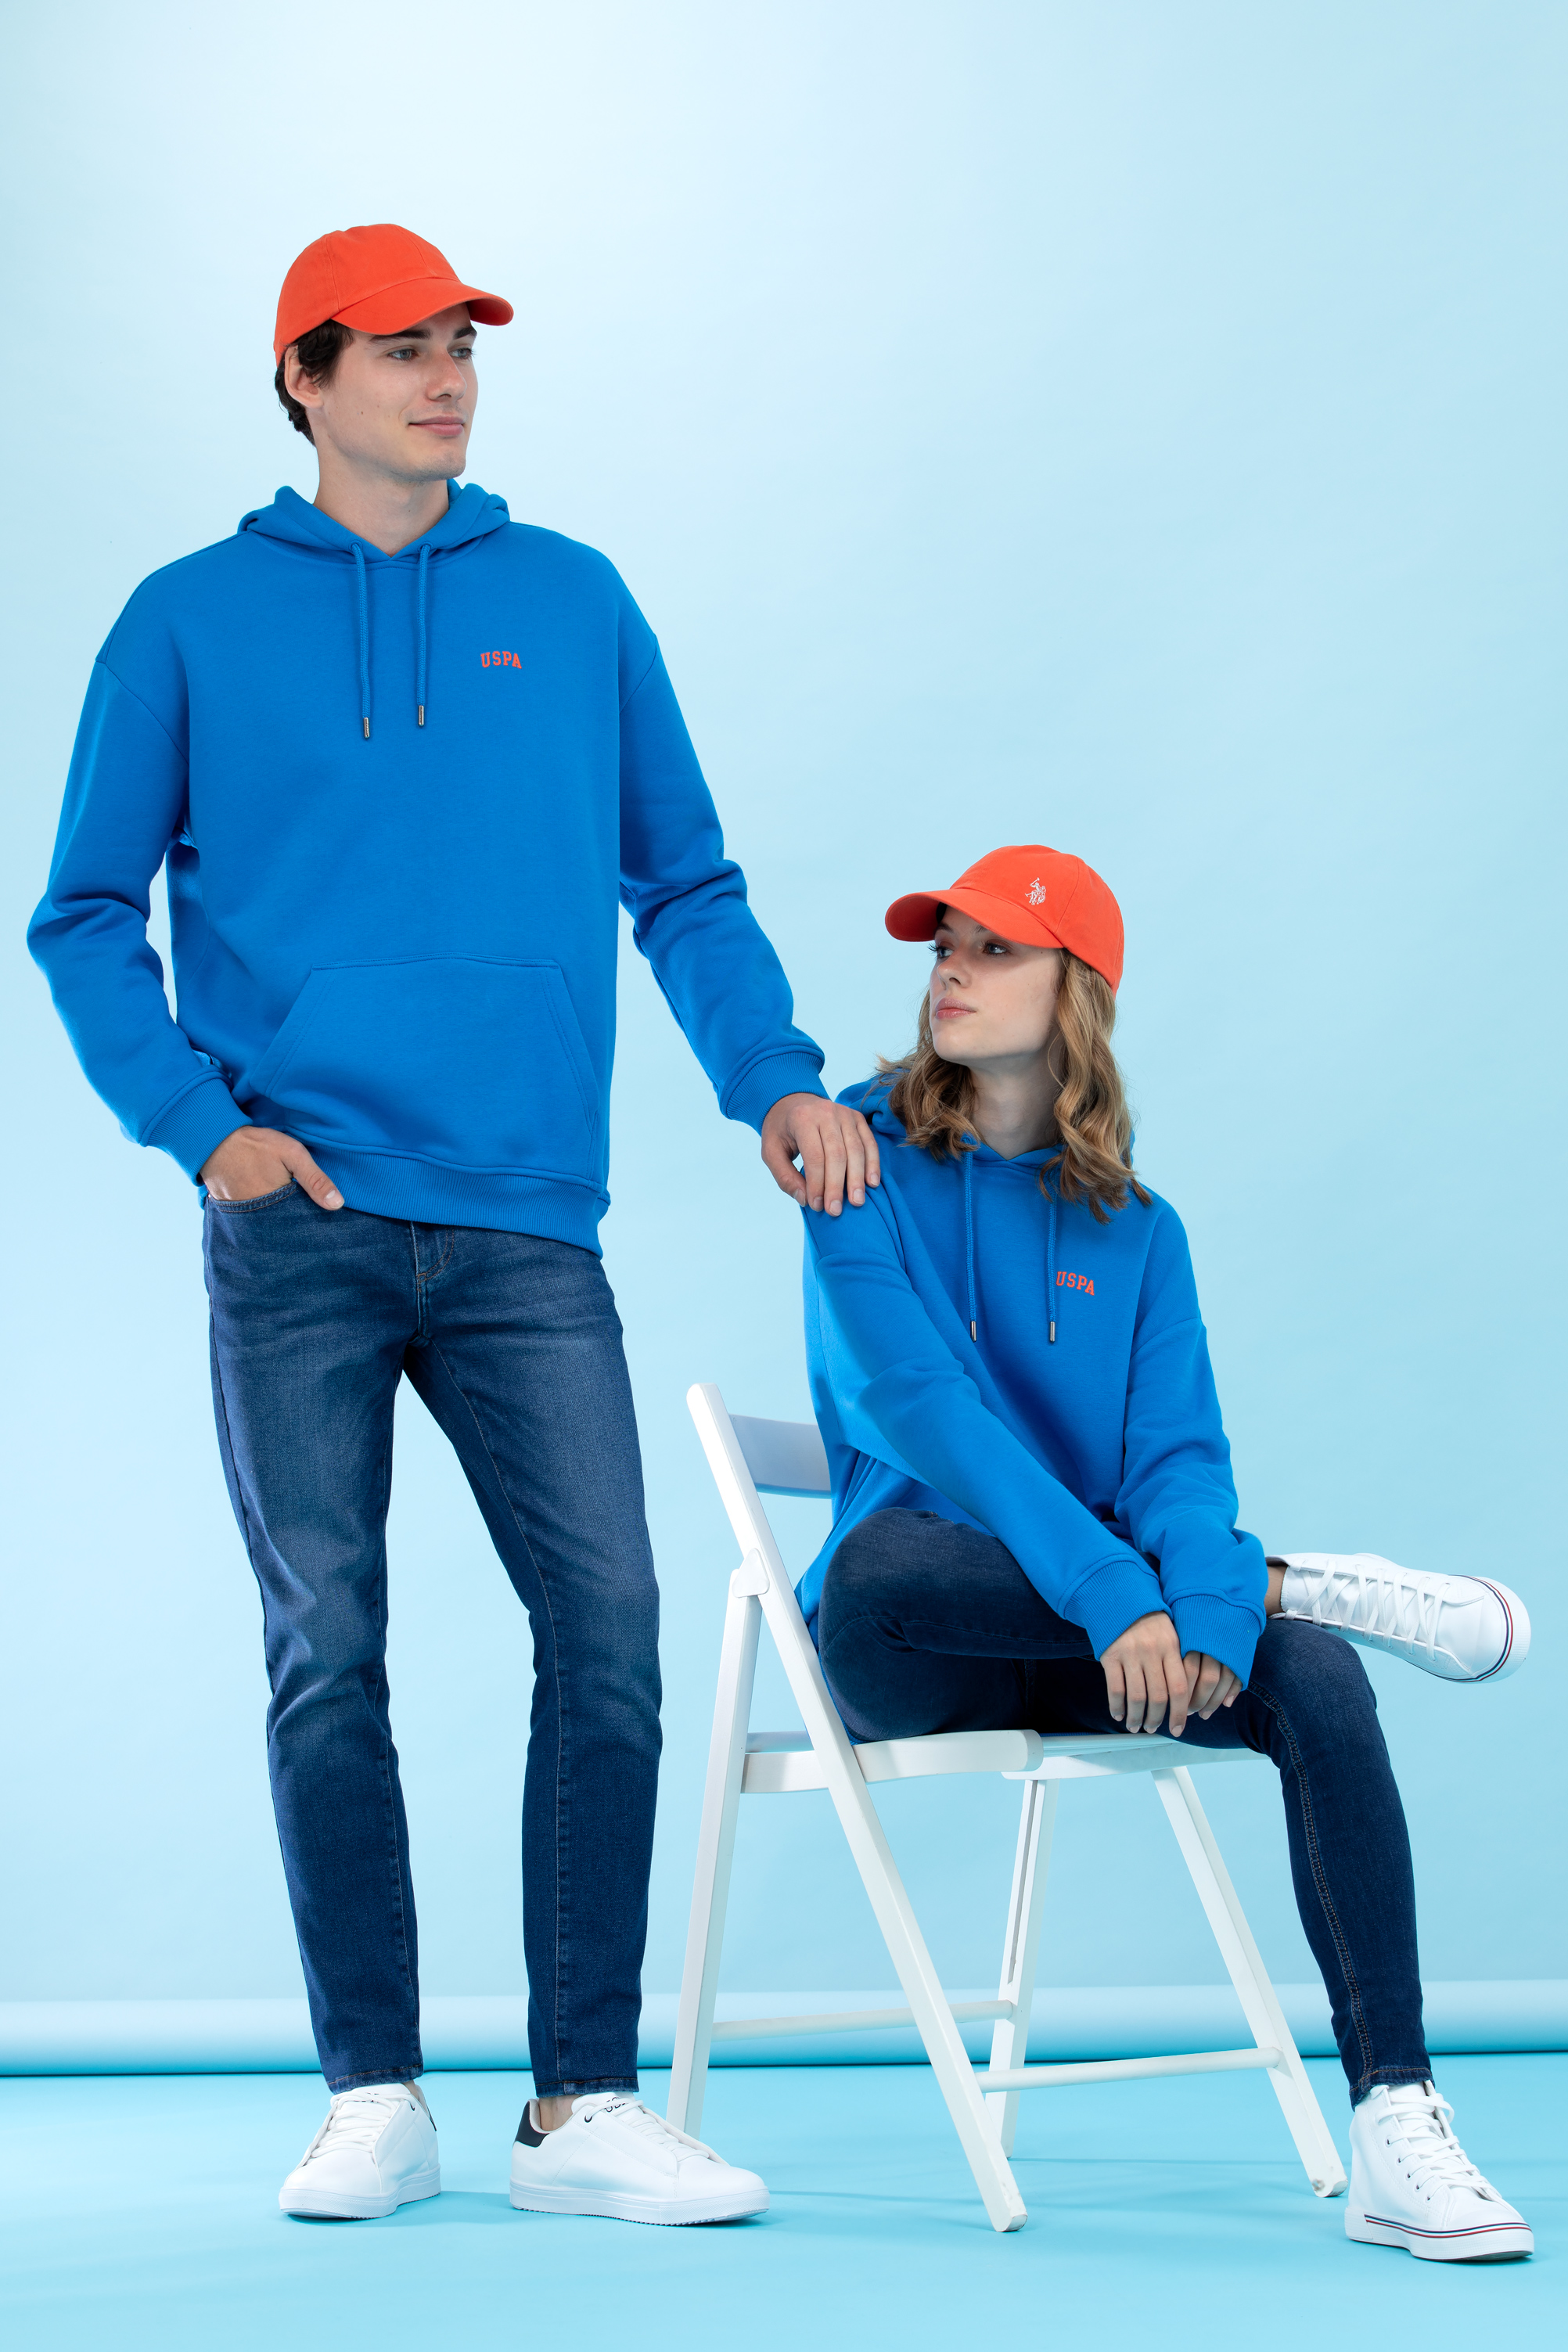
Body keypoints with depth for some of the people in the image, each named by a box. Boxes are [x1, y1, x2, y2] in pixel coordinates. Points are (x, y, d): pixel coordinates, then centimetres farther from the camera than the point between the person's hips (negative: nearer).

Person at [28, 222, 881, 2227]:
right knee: (327, 1655, 1)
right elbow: (87, 917, 7)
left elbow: (683, 881, 14)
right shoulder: (194, 620, 8)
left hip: (527, 1226, 1)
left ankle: (583, 2106, 1)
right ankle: (373, 2099, 11)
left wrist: (776, 1078, -1)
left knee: (610, 1632, -6)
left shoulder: (573, 602, 13)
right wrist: (198, 1119, -7)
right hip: (297, 1232, -1)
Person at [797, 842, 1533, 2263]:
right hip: (912, 1654, -3)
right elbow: (910, 1399, -15)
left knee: (1307, 1670, -26)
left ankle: (1395, 2132, -29)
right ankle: (1311, 1582, -22)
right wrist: (1113, 1590, -27)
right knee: (881, 1562, -38)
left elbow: (1178, 1453, -1)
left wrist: (1207, 1607, -25)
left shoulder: (1135, 1230, 11)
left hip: (1080, 1653, 3)